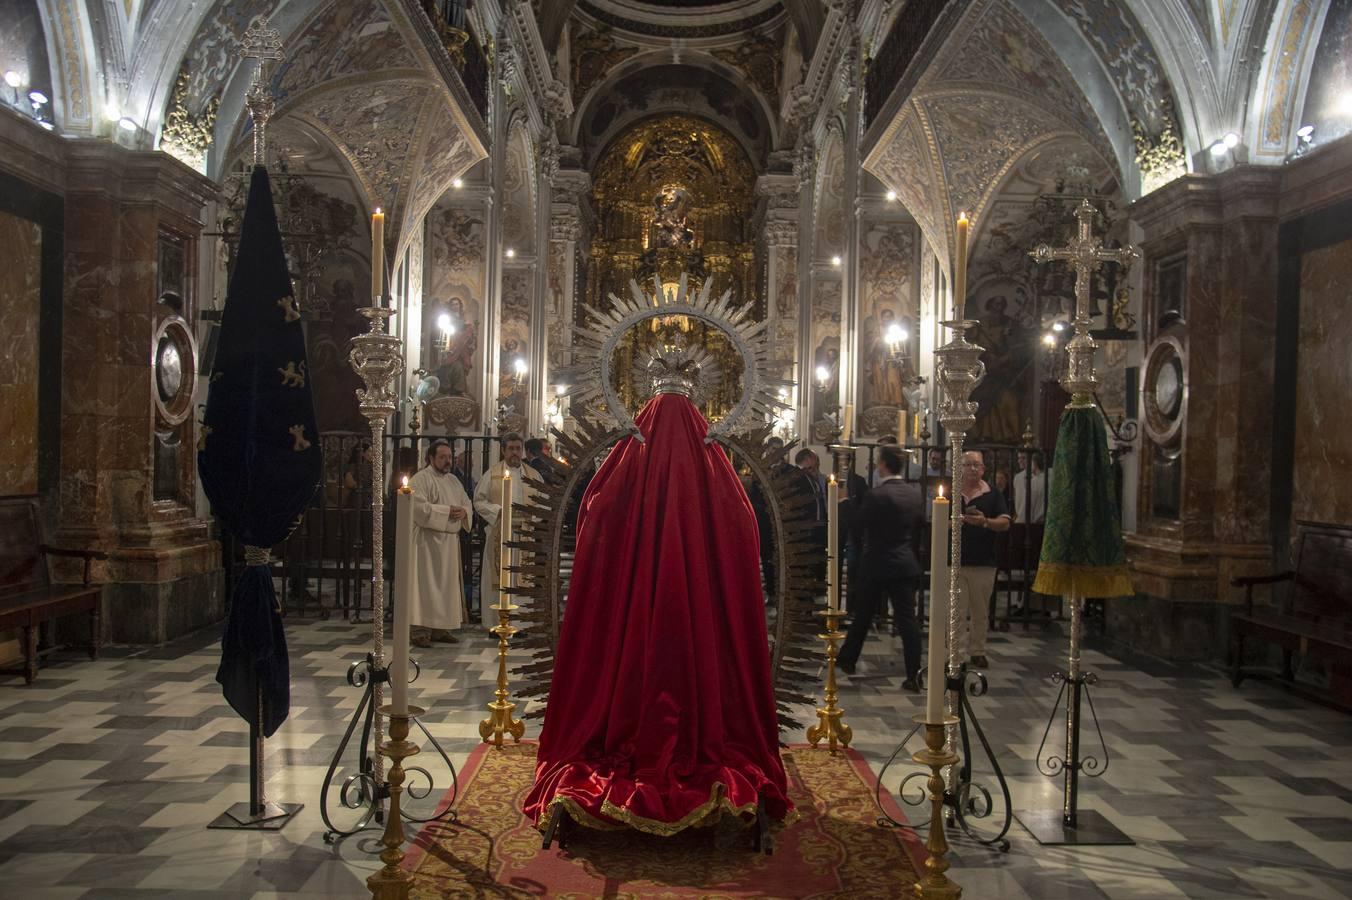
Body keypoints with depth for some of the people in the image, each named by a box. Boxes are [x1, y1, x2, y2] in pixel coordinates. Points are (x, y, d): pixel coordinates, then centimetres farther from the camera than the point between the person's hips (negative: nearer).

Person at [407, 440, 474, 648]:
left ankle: (440, 628, 17)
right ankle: (421, 629, -4)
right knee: (427, 584, -7)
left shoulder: (453, 480, 17)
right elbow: (419, 507, -18)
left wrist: (463, 512, -6)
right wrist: (447, 511, -18)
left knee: (447, 584, 9)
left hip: (450, 541, 8)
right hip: (428, 541, -7)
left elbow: (467, 504, 18)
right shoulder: (420, 479, -6)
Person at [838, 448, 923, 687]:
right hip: (907, 563, 4)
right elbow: (918, 527, 10)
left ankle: (848, 660, 30)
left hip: (878, 564, -4)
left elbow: (860, 524, -8)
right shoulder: (915, 493, 2)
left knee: (863, 614, 13)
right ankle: (913, 676, -2)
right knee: (907, 618, 2)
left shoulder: (877, 495, -16)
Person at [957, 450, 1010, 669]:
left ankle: (977, 651, 21)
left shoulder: (993, 495, 6)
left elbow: (1005, 523, -2)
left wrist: (985, 522, -21)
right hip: (955, 561, -1)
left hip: (984, 561, 1)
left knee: (980, 611, 9)